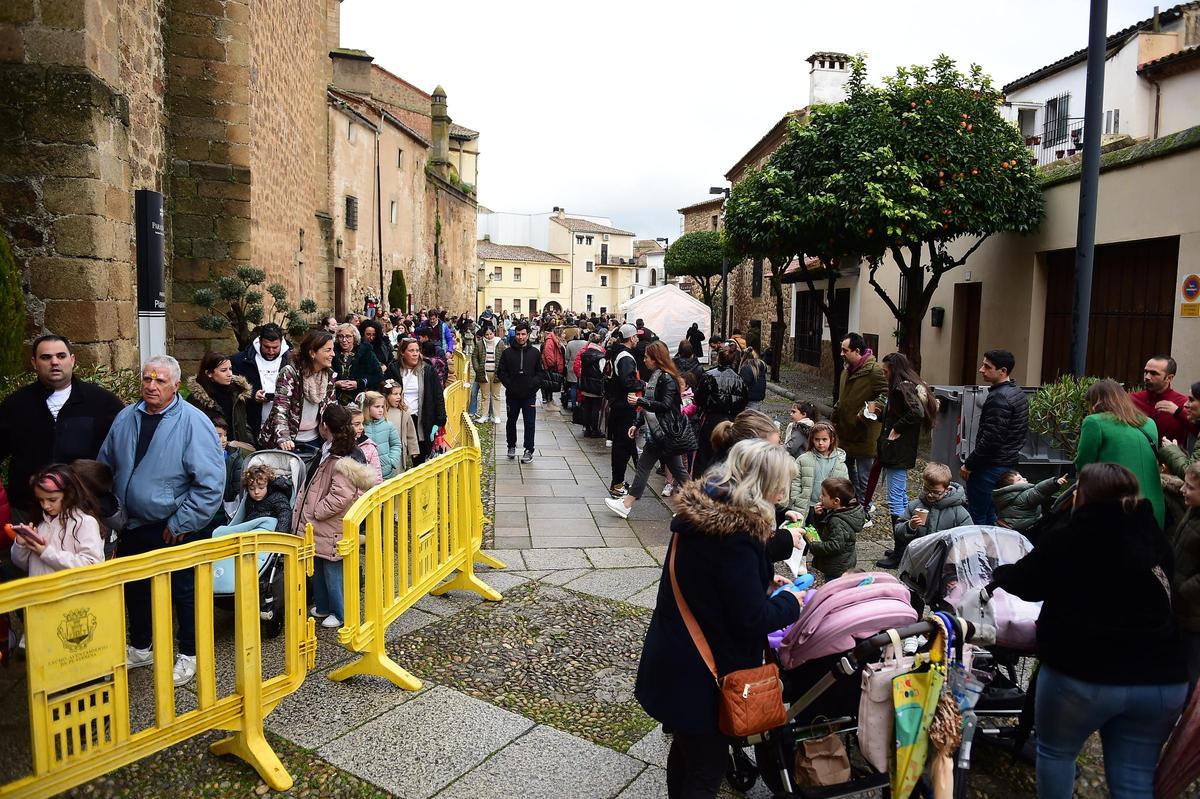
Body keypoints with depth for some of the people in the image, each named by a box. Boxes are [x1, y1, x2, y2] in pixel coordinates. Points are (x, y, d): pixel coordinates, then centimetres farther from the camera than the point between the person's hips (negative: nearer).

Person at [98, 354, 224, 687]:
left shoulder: (193, 422, -17)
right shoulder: (125, 419, 3)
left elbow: (211, 482, -21)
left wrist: (181, 523, -17)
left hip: (173, 530, -6)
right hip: (132, 526, 6)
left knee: (184, 591, 8)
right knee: (135, 588, 21)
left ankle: (189, 655, 26)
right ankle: (140, 649, 42)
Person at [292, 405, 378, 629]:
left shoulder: (342, 461, -24)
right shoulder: (329, 452, 8)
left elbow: (340, 497, -29)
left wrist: (315, 511, -19)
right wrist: (311, 511, 13)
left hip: (332, 529, -9)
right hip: (319, 527, 9)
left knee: (332, 571, 4)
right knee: (317, 568, 21)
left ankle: (341, 613, 19)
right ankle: (323, 606, 37)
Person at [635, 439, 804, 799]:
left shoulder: (702, 511, 0)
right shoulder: (736, 535, -28)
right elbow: (752, 619, -23)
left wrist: (762, 581, 11)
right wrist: (790, 602, -6)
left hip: (674, 663, 9)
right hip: (702, 677, -9)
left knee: (686, 749, 27)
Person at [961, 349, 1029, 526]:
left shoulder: (999, 398, -20)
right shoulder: (1017, 392, 12)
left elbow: (991, 439, -23)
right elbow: (1022, 433, 18)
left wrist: (969, 465, -15)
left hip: (991, 466, -10)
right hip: (1009, 463, 10)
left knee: (977, 517, -4)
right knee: (992, 515, 18)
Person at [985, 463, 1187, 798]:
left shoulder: (1067, 538, -11)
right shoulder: (1153, 537, 6)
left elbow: (1027, 583, 3)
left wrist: (999, 575, 24)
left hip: (1083, 673, -5)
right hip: (1160, 677, 5)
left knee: (1055, 751, 18)